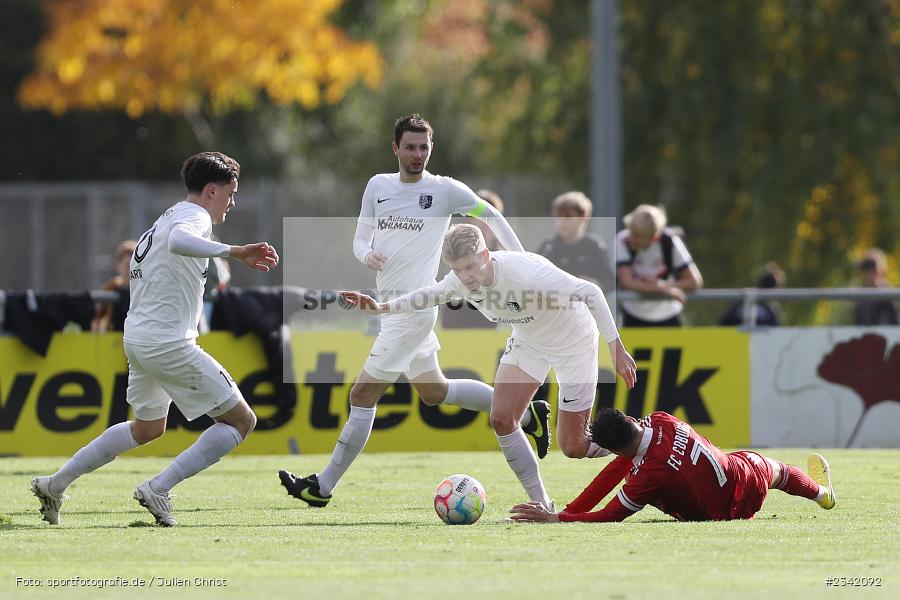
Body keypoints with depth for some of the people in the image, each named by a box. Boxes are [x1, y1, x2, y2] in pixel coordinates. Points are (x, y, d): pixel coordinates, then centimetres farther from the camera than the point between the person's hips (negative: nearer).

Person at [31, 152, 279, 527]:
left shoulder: (167, 217, 19)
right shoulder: (194, 216, -12)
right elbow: (177, 241, -33)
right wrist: (233, 252, -43)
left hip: (137, 338, 10)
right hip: (168, 344, -10)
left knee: (147, 428, 29)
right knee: (241, 421, -5)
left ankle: (55, 484, 28)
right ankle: (158, 490, -11)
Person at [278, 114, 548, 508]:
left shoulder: (445, 190, -6)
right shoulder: (378, 186, 9)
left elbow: (491, 216, 7)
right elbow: (360, 239, 12)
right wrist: (367, 255, -12)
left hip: (414, 308, -8)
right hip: (389, 304, 8)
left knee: (363, 394, -8)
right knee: (434, 392, 20)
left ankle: (324, 486, -2)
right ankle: (525, 415, 32)